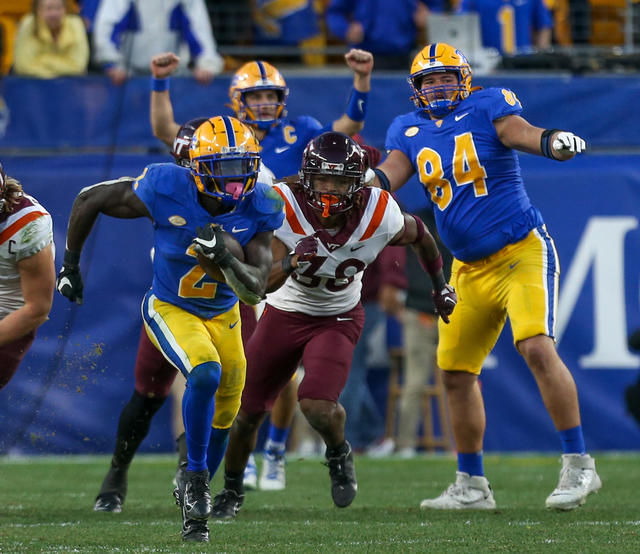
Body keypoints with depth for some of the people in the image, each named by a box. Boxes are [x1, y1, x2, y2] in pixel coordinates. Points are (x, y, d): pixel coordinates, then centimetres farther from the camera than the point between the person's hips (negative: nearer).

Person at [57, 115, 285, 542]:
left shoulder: (259, 209, -20)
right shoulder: (165, 191, -28)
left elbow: (255, 291, -19)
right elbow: (89, 201, -12)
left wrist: (227, 258, -39)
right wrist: (71, 263, -1)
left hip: (223, 314, 4)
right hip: (171, 310, -4)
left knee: (223, 416, 12)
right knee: (206, 374, -32)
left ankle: (194, 497, 37)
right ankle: (196, 478, -15)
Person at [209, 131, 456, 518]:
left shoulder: (379, 216, -25)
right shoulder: (284, 206, -29)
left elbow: (418, 233, -1)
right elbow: (264, 282, -30)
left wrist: (440, 284, 14)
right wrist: (292, 261, -51)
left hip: (338, 319, -1)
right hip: (284, 313, 1)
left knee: (317, 406, -25)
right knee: (247, 413, 8)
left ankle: (339, 453, 11)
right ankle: (232, 490, 36)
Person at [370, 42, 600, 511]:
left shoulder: (487, 107, -5)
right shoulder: (409, 131, 9)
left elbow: (520, 132, -22)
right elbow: (389, 175, -2)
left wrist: (556, 142, -43)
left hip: (522, 250, -6)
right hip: (470, 269, 6)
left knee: (538, 348, -24)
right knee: (456, 373, 8)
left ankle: (579, 466, -17)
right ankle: (471, 486, 22)